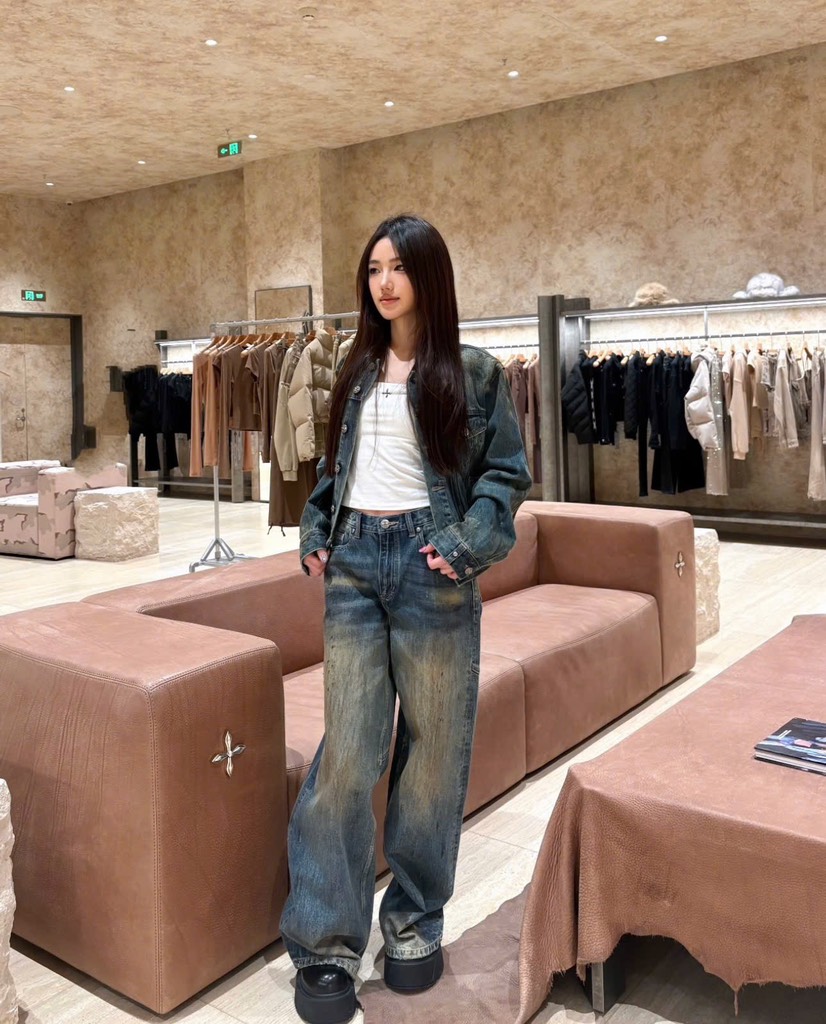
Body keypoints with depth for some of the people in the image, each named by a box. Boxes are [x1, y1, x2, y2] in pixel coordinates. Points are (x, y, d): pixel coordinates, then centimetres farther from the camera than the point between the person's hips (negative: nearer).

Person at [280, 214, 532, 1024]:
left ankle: (416, 918, 24)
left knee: (433, 746, 7)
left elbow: (507, 472, 0)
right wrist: (315, 536, 5)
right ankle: (327, 942, 9)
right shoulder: (357, 371, 14)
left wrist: (466, 546, -13)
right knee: (347, 747, 1)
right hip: (353, 562, 3)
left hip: (429, 565, -2)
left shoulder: (475, 372, 2)